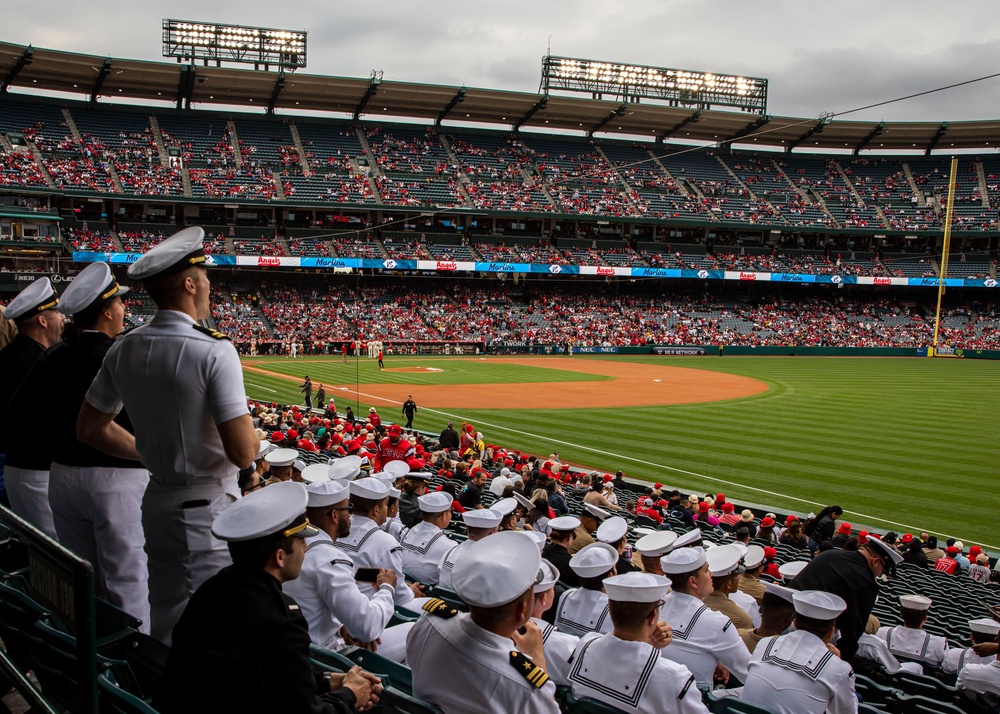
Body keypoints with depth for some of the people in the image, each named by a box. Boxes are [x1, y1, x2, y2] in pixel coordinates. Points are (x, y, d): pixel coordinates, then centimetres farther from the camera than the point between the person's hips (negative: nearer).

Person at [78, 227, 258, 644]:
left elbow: (90, 429, 12)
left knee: (164, 624, 20)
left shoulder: (124, 350, 1)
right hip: (208, 505, -7)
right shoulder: (213, 351, -19)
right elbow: (243, 454, -23)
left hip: (157, 500, 7)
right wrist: (253, 435, -2)